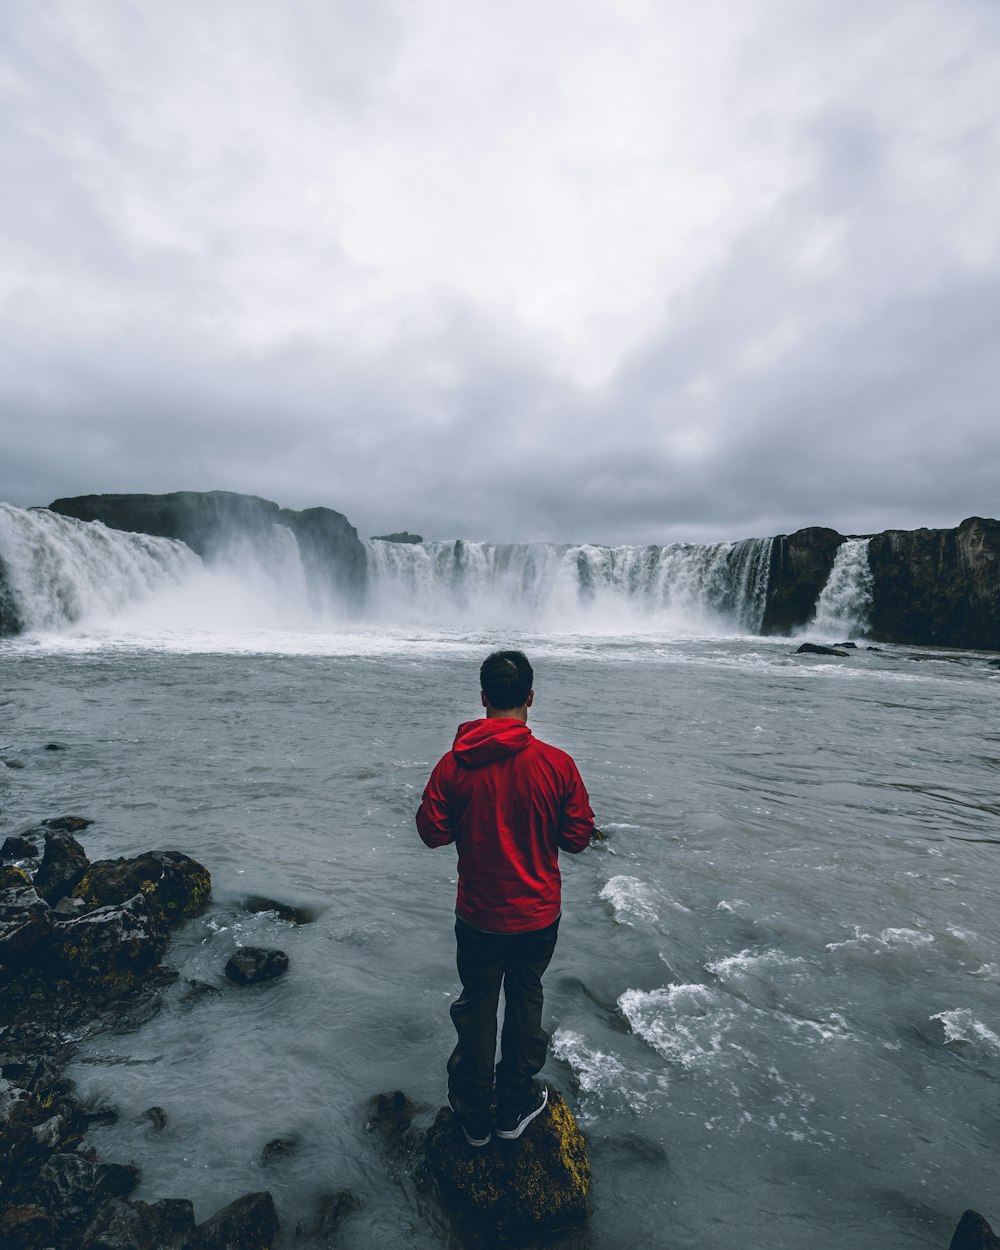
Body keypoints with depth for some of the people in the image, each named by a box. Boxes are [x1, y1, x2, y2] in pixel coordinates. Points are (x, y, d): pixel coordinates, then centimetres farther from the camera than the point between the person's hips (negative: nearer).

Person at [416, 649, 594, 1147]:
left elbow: (432, 832, -8)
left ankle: (473, 1115, 36)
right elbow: (578, 837, -10)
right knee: (525, 1001, 22)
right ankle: (514, 1108, 38)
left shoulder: (454, 764, -16)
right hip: (538, 914, 0)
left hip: (478, 915, 0)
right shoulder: (557, 764, -17)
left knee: (476, 1005, 20)